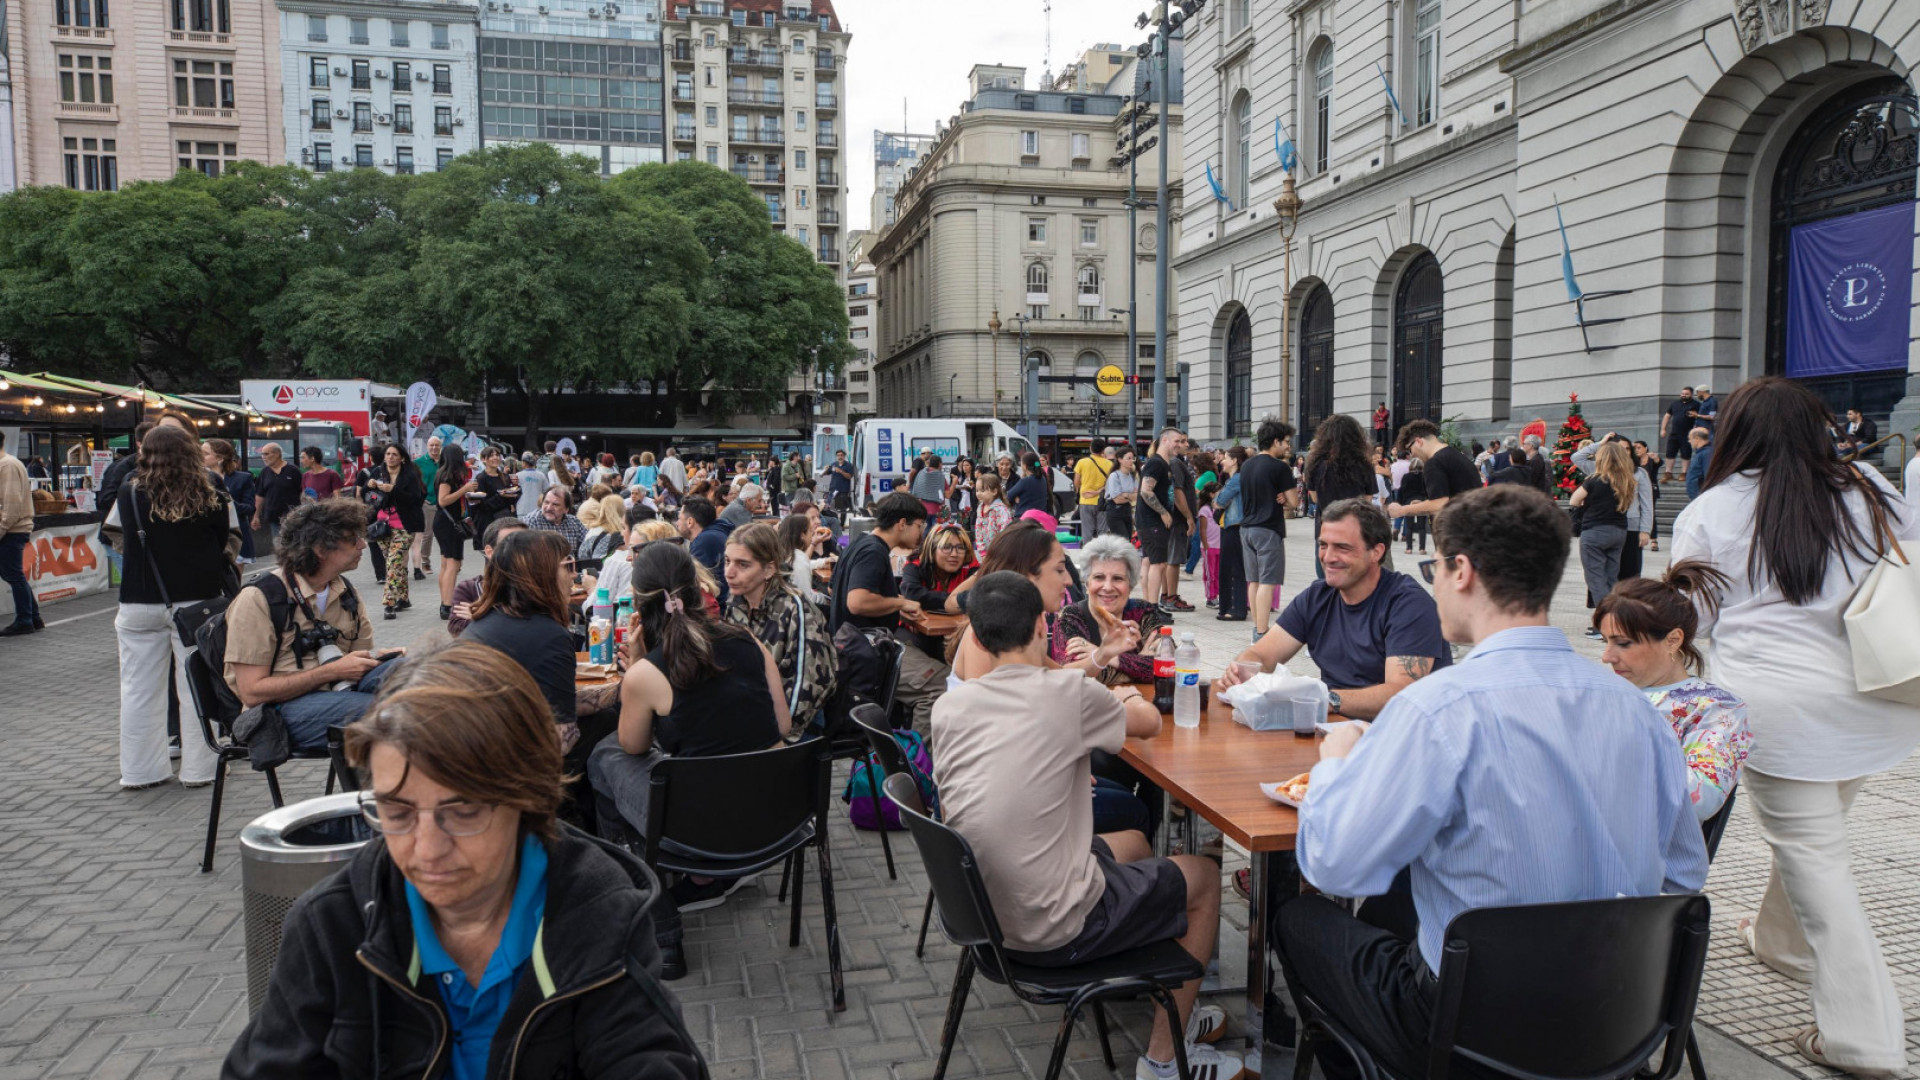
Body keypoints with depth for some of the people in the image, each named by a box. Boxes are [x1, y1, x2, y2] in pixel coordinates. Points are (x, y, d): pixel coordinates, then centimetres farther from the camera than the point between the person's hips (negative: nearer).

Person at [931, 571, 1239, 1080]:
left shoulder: (948, 707, -2)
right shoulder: (1068, 692, -17)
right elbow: (1150, 722, 4)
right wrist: (1127, 698, 27)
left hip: (981, 912, 7)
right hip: (1054, 931, -6)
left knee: (1132, 844, 29)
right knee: (1203, 875, 18)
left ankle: (1174, 1014, 42)